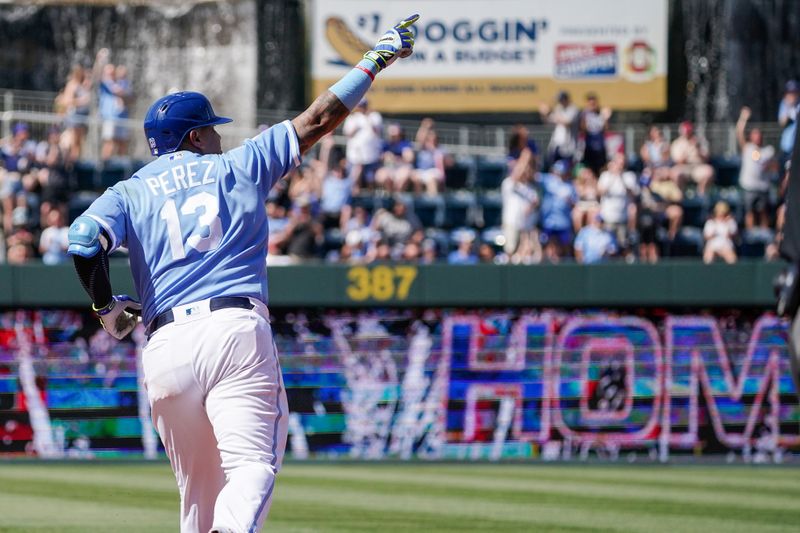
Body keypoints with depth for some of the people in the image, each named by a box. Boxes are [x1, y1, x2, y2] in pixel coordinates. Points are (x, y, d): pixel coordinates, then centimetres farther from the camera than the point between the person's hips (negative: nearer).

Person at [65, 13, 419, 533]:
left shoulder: (129, 192, 15)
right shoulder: (241, 165, 13)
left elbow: (83, 238, -5)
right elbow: (319, 119, 16)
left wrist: (105, 304, 11)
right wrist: (377, 59, 25)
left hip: (167, 345, 2)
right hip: (238, 329, -2)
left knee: (200, 484, 15)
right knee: (251, 466, -14)